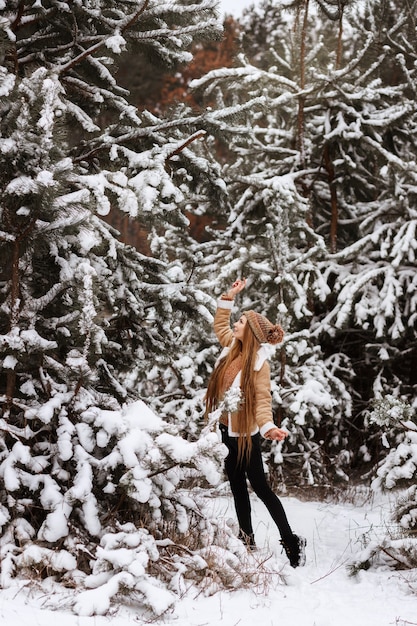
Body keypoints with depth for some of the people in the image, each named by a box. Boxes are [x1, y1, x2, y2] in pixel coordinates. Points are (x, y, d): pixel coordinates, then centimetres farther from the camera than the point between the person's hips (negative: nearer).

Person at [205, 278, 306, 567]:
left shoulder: (259, 363, -20)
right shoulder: (233, 346, -1)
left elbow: (263, 400, -27)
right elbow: (220, 324, 20)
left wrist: (267, 426, -45)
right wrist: (229, 296, 11)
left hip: (245, 433, -8)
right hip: (226, 428, 8)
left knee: (260, 487, -3)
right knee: (238, 487, 14)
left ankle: (291, 541, 5)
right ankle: (247, 540, 25)